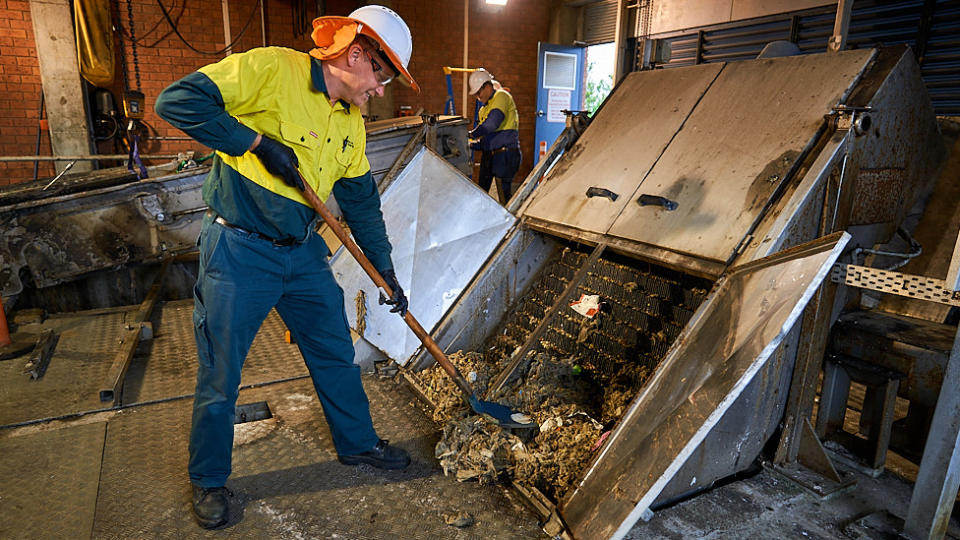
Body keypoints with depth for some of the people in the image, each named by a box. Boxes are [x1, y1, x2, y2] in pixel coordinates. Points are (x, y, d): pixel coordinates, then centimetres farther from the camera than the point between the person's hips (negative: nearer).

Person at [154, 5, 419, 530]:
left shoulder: (351, 122, 8)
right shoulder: (270, 69, -13)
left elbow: (362, 202, 12)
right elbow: (176, 100, -18)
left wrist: (386, 270, 11)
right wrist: (258, 141, -22)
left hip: (304, 254, 6)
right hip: (238, 252, -6)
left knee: (336, 354, 14)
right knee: (220, 374, 7)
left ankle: (357, 442, 37)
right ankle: (208, 480, 31)